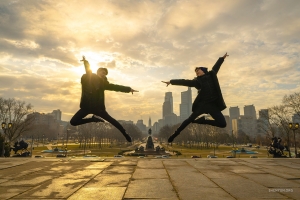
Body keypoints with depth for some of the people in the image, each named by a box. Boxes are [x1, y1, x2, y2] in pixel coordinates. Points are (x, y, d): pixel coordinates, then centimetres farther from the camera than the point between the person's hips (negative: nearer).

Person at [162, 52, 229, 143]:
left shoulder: (211, 75, 9)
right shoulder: (196, 81, 0)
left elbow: (216, 67, 25)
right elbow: (184, 82, -4)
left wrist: (222, 58, 36)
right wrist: (171, 82, -8)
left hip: (213, 105, 3)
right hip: (202, 104, -3)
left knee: (223, 124, -5)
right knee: (190, 119, -4)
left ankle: (203, 120, 10)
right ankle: (174, 135, 5)